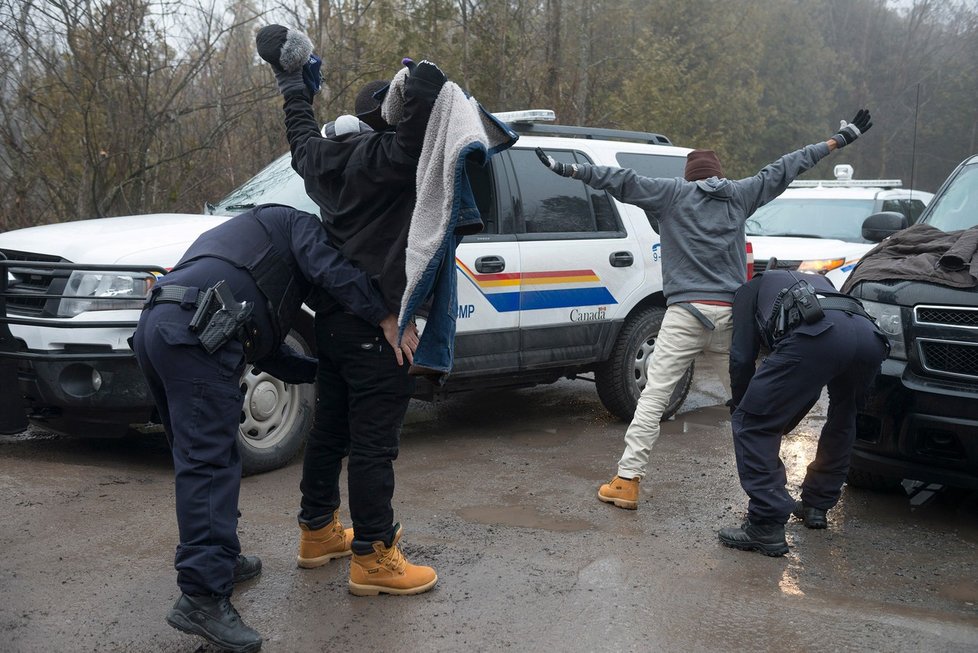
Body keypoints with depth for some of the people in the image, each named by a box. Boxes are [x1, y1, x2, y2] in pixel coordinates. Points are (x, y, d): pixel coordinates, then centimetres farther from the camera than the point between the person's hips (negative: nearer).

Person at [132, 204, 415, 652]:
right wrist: (385, 319, -4)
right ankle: (202, 596, -17)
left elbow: (269, 355, 34)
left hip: (155, 324, 9)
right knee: (209, 461, -13)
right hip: (195, 330, -9)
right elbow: (331, 269, -6)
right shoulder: (296, 223, 19)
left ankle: (218, 558, 28)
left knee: (200, 457, 19)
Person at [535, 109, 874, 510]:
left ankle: (627, 482, -8)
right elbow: (784, 168, 22)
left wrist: (570, 170, -6)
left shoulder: (673, 194, 5)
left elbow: (624, 181, -5)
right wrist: (838, 141, 31)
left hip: (686, 312, -3)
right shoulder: (739, 195, 13)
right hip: (730, 315, 3)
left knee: (654, 396, -4)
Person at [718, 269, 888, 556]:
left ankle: (766, 525, -2)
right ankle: (817, 505, 37)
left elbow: (742, 357, 19)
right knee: (842, 422, 34)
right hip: (870, 337, 7)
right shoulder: (817, 281, 47)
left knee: (752, 424, 4)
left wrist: (740, 404, 36)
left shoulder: (751, 289, 33)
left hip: (815, 337, -6)